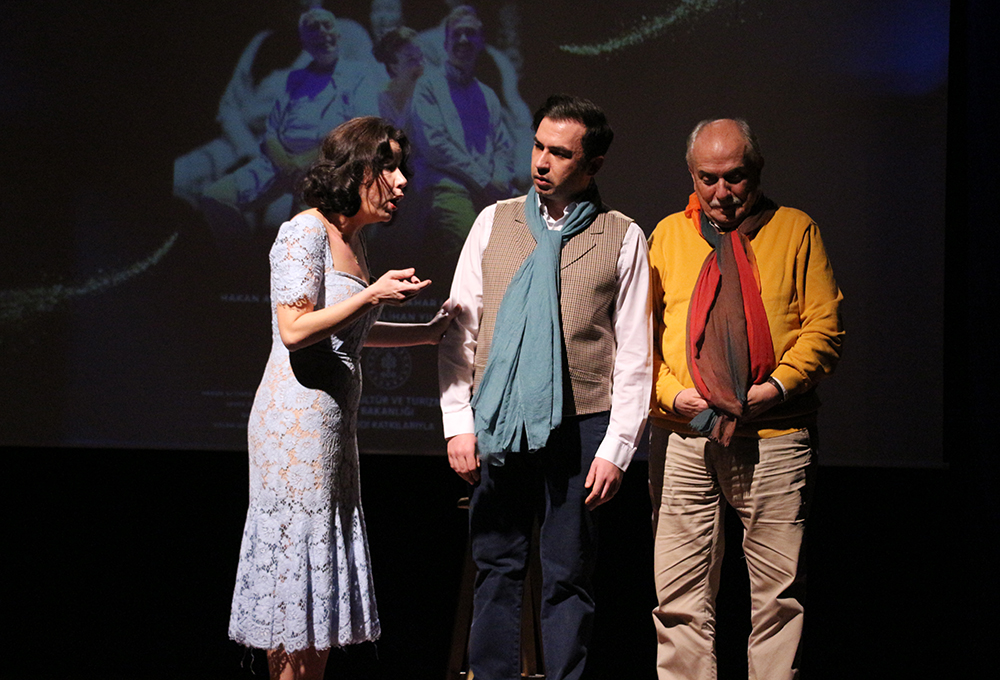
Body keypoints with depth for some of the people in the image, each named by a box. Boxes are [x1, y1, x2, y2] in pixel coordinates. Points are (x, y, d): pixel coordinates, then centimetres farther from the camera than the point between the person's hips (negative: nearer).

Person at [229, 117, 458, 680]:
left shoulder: (352, 236, 15)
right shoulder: (307, 233, -12)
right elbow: (294, 329, -19)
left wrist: (427, 332, 20)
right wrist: (374, 294, -19)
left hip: (334, 424, 9)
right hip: (297, 420, -9)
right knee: (299, 575, -5)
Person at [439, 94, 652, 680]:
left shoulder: (622, 239, 2)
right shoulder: (495, 223, 9)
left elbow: (635, 355, 0)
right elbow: (459, 331, 9)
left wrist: (616, 448, -6)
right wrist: (459, 424, 1)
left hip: (579, 426, -2)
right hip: (497, 423, 2)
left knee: (569, 575, 3)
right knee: (497, 566, 6)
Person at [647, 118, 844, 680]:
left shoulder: (795, 229, 8)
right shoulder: (669, 235, 14)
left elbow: (825, 326, 3)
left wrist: (778, 385, -12)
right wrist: (671, 392, -5)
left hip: (774, 436, -2)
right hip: (683, 436, 2)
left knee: (779, 591, -1)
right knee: (680, 595, 1)